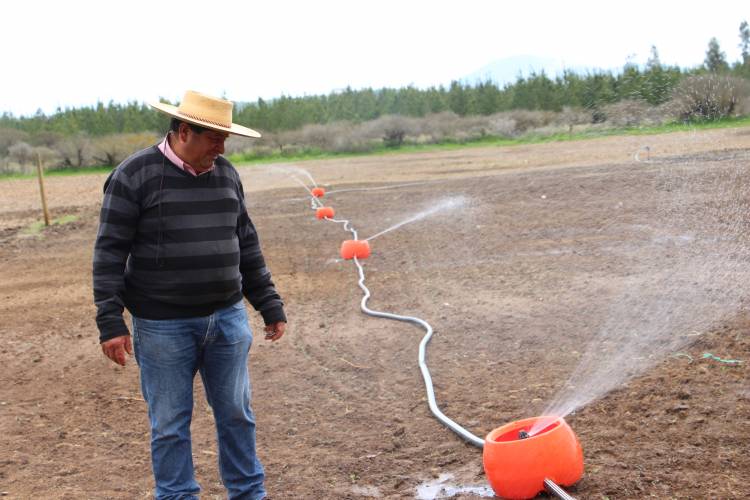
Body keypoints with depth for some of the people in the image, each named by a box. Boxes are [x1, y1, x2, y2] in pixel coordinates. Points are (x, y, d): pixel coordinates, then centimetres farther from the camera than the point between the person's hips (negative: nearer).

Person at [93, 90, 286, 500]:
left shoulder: (226, 174, 6)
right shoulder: (134, 175, -9)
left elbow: (246, 246, 12)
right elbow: (110, 252, -9)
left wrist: (270, 306, 11)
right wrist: (110, 323, -14)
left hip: (227, 318, 4)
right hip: (164, 326, -4)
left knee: (236, 413, 12)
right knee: (170, 423, 7)